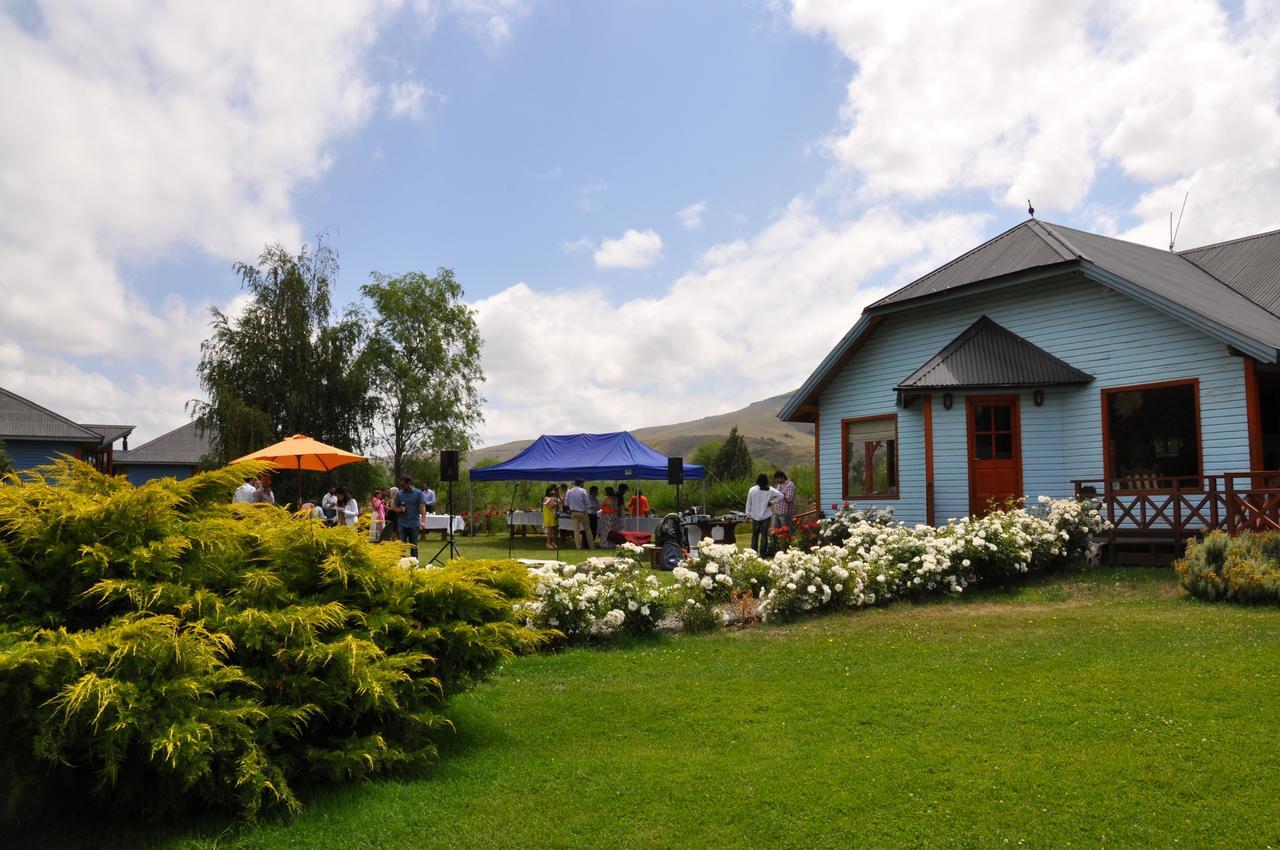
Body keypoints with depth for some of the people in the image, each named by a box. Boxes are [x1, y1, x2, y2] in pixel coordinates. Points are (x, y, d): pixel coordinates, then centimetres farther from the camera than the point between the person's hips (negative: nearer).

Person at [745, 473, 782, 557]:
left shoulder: (752, 490, -7)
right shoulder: (770, 490, -6)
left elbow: (749, 503, -1)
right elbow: (780, 495, -11)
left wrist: (748, 513, 10)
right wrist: (772, 502, -3)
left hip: (755, 516, 0)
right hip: (766, 516, 0)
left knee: (755, 535, 11)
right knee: (764, 535, 4)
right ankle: (763, 553, 5)